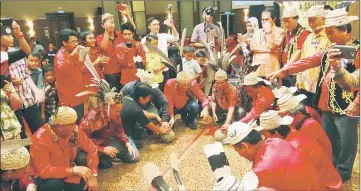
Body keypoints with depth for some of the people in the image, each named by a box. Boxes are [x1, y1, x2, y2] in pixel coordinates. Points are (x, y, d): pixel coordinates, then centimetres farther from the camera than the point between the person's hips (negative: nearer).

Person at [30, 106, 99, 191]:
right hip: (47, 177, -5)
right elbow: (44, 171, -32)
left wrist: (93, 175, -18)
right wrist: (74, 170, -35)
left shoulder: (74, 130, -15)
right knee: (55, 183, -34)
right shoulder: (40, 139, -28)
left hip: (68, 174, 5)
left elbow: (91, 148, -8)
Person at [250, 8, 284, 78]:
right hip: (256, 69, 4)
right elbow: (252, 47, 2)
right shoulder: (257, 32, 17)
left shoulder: (279, 31, 3)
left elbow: (272, 46, -12)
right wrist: (268, 50, -7)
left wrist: (268, 32, -4)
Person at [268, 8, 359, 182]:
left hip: (346, 107, -7)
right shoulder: (331, 49, 12)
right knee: (328, 139, 18)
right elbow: (309, 62, 6)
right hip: (327, 105, 7)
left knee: (346, 141, 7)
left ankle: (342, 171, 26)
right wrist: (283, 71, -2)